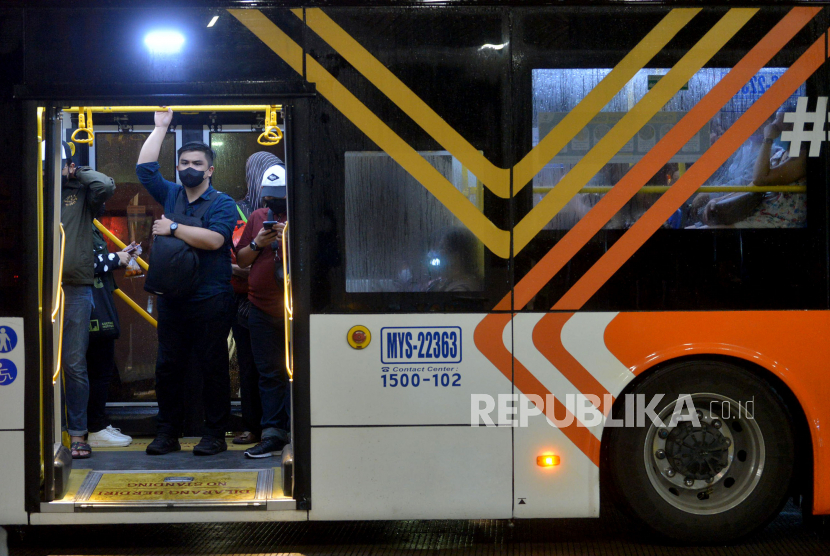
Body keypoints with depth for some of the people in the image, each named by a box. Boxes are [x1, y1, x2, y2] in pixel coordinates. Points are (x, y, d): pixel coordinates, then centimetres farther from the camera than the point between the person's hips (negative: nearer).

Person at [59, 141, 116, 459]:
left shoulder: (81, 193, 10)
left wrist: (77, 173, 4)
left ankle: (77, 433, 8)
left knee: (74, 365, 1)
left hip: (75, 290, -1)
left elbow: (107, 186, -8)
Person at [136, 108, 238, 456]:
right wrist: (160, 127, 11)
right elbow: (144, 167, 9)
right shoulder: (170, 195, 15)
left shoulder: (222, 203, -1)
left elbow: (213, 239, -17)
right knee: (167, 366, 5)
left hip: (211, 300, -5)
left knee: (212, 366, -2)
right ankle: (167, 434, 12)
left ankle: (215, 434, 5)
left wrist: (173, 228, -10)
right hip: (172, 298, 5)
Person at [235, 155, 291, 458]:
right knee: (269, 373, 4)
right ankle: (272, 433, 7)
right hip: (261, 308, 4)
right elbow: (241, 260, 17)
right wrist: (257, 244, -2)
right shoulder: (257, 217, 14)